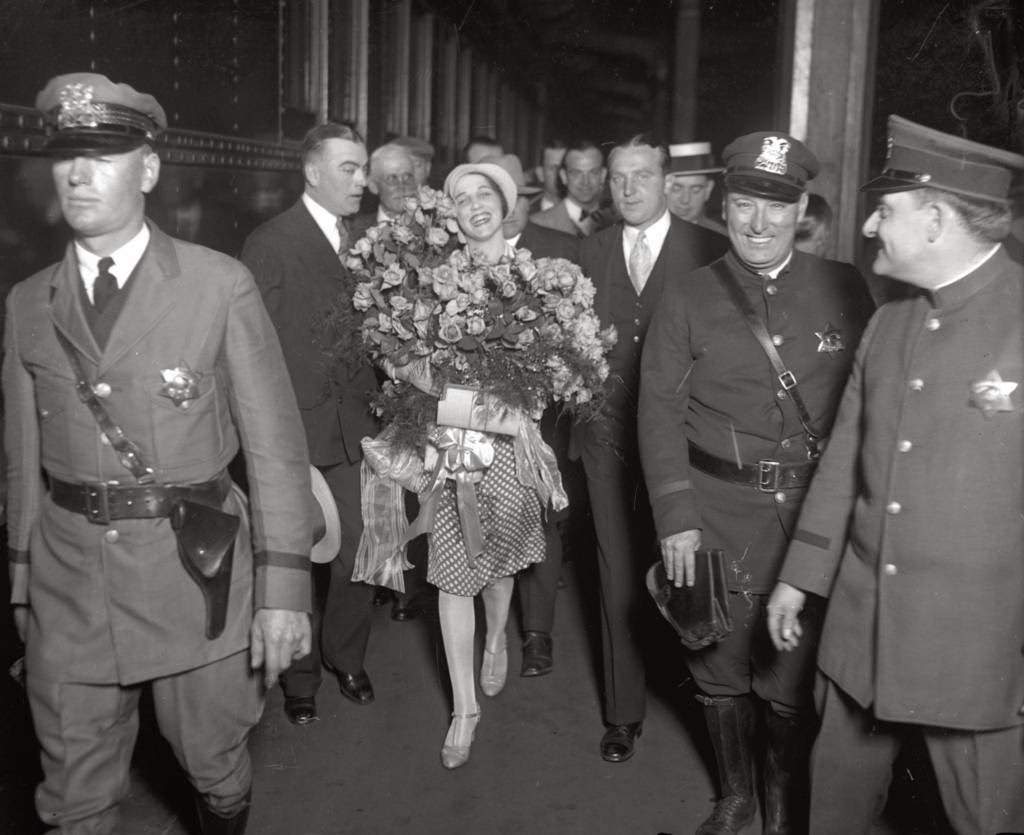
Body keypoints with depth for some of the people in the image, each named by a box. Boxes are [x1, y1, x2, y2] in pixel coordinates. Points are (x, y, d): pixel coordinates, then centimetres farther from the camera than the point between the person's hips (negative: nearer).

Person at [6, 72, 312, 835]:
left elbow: (275, 442, -9)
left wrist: (283, 588, -12)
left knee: (217, 767, 17)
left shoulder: (222, 286, -8)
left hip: (194, 572, -2)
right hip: (68, 583, 3)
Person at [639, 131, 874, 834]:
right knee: (720, 665, 13)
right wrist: (675, 518, -8)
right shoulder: (687, 301, 1)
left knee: (795, 676, 7)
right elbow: (660, 412, -1)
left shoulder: (845, 290, 2)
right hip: (719, 512, 1)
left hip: (816, 513, 0)